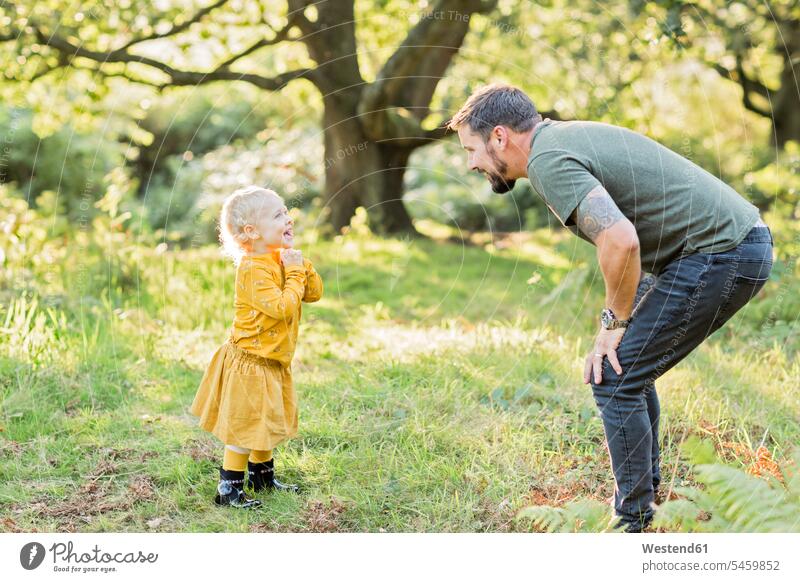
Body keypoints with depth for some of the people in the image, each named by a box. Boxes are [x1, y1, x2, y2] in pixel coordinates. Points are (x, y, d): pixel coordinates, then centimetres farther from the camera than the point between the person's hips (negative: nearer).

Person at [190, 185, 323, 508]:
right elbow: (282, 308, -31)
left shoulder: (281, 260, 5)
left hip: (273, 363, 9)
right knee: (245, 426, -3)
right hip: (250, 362, -9)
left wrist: (302, 265, -9)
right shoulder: (253, 269, -24)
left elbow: (314, 293, 7)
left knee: (266, 422, 21)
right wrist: (294, 273, -21)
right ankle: (229, 489, 7)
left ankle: (262, 476, 37)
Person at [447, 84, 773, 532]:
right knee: (629, 370, 18)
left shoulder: (547, 160, -15)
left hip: (719, 253, -10)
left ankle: (632, 524, 3)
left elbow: (620, 239, -29)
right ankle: (644, 496, 27)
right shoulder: (570, 136, 17)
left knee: (615, 377, -5)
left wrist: (615, 321, -12)